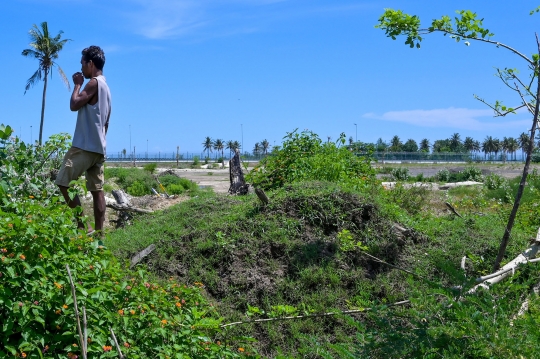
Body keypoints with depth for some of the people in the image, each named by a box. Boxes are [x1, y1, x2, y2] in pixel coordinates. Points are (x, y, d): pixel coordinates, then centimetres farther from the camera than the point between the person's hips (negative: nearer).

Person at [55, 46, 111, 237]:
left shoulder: (94, 82, -9)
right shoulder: (104, 86, 20)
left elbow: (74, 105, -11)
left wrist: (77, 84, 1)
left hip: (85, 146, -10)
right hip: (98, 147, 10)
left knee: (63, 182, -7)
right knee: (97, 190, 6)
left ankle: (83, 226, -10)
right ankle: (99, 232, 5)